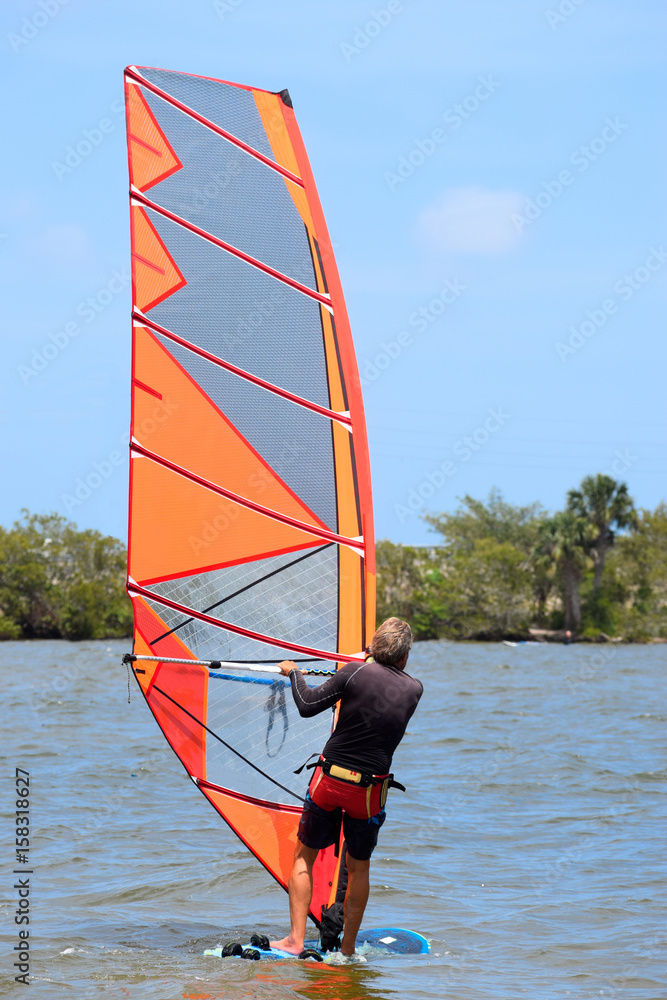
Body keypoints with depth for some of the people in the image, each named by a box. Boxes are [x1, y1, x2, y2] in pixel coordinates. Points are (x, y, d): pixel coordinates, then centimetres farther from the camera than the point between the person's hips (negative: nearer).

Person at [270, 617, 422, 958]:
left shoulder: (355, 673, -9)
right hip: (369, 790, 1)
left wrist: (294, 673, 11)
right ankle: (347, 950, 19)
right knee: (358, 867, 18)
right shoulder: (414, 690, 0)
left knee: (303, 857, 14)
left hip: (329, 780, -1)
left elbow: (307, 706, -7)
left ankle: (295, 940, 5)